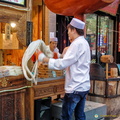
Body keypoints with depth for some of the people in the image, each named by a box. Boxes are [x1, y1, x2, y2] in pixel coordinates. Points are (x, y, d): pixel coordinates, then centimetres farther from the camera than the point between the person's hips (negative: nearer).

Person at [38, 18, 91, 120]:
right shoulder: (84, 42, 13)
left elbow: (62, 64, -21)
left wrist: (44, 59, -14)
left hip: (75, 87, -9)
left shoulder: (77, 43, -17)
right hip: (83, 86, 9)